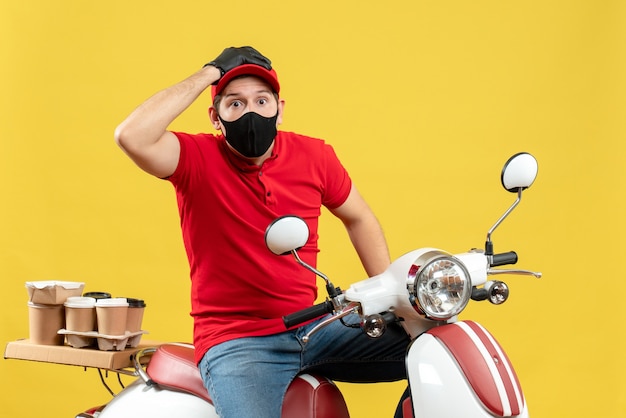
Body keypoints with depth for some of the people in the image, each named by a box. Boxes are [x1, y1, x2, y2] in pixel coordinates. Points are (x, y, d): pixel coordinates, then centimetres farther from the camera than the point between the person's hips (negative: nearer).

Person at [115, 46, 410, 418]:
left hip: (313, 328, 5)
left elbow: (359, 218, 19)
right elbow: (132, 136, -27)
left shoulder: (314, 156, 4)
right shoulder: (198, 159, -8)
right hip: (235, 341, -4)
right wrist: (209, 73, -19)